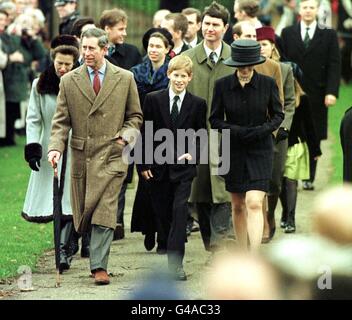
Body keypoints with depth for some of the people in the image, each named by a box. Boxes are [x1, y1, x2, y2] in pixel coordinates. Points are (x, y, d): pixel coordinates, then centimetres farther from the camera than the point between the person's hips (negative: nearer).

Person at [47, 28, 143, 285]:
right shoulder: (69, 81, 6)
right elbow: (61, 121, 4)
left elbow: (135, 116, 11)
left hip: (112, 154, -2)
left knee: (104, 211, -12)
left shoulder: (125, 78, 4)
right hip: (82, 155, 2)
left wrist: (126, 135, -8)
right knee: (83, 212, 7)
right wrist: (56, 147, -12)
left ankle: (99, 266, -13)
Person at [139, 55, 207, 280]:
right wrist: (144, 164, -1)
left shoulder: (198, 104, 3)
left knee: (180, 209, -13)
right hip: (158, 166, 2)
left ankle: (176, 262, -16)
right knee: (162, 212, 8)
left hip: (184, 167, -1)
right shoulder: (153, 100, 2)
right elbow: (145, 134, 4)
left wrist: (193, 154, -9)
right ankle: (173, 251, 28)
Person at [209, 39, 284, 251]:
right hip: (233, 150, 2)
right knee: (238, 205, 10)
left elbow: (278, 115, 5)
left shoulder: (268, 84, -6)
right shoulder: (222, 85, -4)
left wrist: (262, 130, -14)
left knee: (254, 203, -15)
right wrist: (236, 130, -15)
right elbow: (215, 119, 2)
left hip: (261, 149, -2)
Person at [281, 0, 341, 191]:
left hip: (316, 95, 0)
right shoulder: (288, 33, 8)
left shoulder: (329, 35, 5)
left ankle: (309, 178, 9)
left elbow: (334, 66, 0)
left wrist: (331, 92, -10)